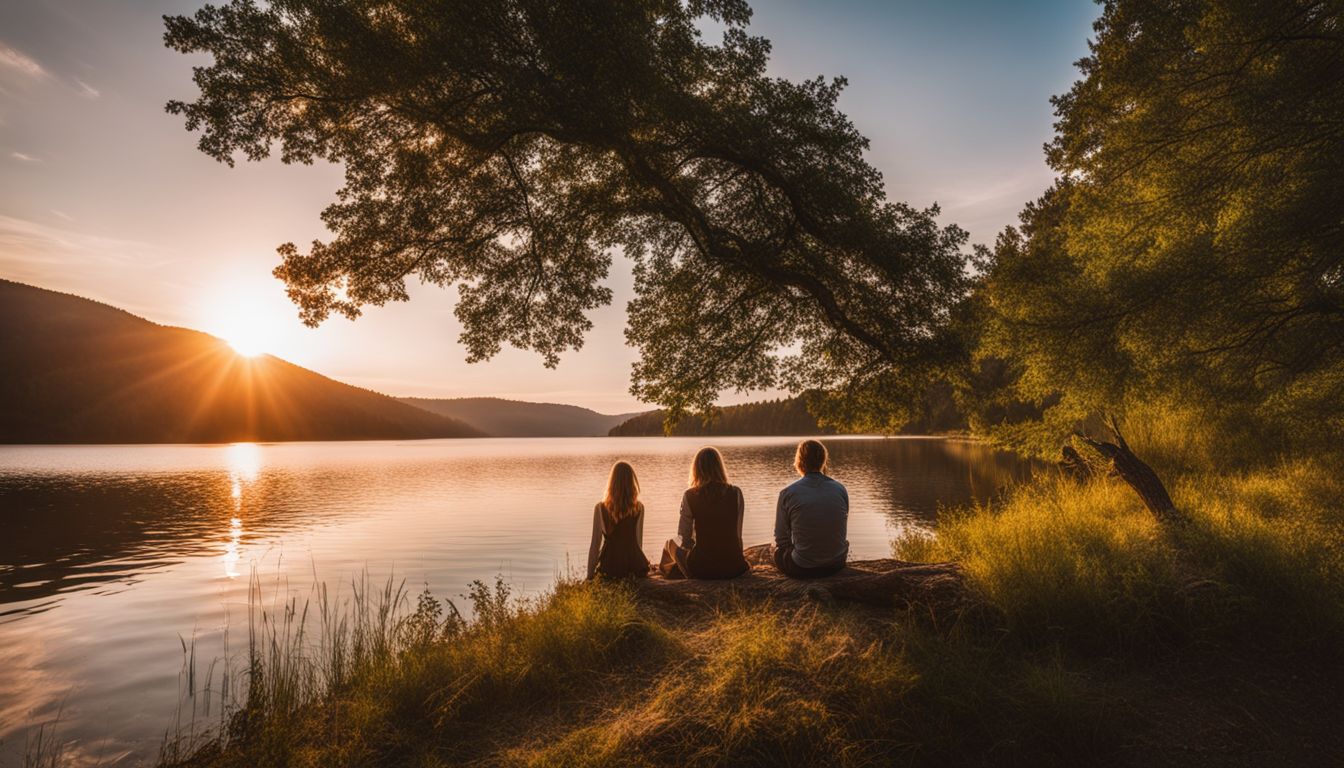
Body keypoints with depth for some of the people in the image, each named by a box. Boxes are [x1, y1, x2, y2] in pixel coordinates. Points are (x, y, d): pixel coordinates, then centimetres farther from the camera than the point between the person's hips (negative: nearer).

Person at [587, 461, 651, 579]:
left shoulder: (601, 508, -5)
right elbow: (639, 541, 9)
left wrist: (590, 576, 5)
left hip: (610, 565, -2)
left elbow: (595, 545, -2)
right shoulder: (639, 508, 1)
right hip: (634, 564, 2)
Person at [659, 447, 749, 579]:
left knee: (671, 543, 28)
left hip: (701, 569, -2)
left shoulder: (690, 496, -8)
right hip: (733, 568, 3)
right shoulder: (736, 493, -3)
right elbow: (737, 533, 5)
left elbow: (684, 539, -3)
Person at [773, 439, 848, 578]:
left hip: (802, 569, -4)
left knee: (778, 551, 28)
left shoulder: (788, 494, -13)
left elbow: (781, 539, -5)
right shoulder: (841, 490, -3)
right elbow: (840, 532, 9)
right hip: (837, 564, 4)